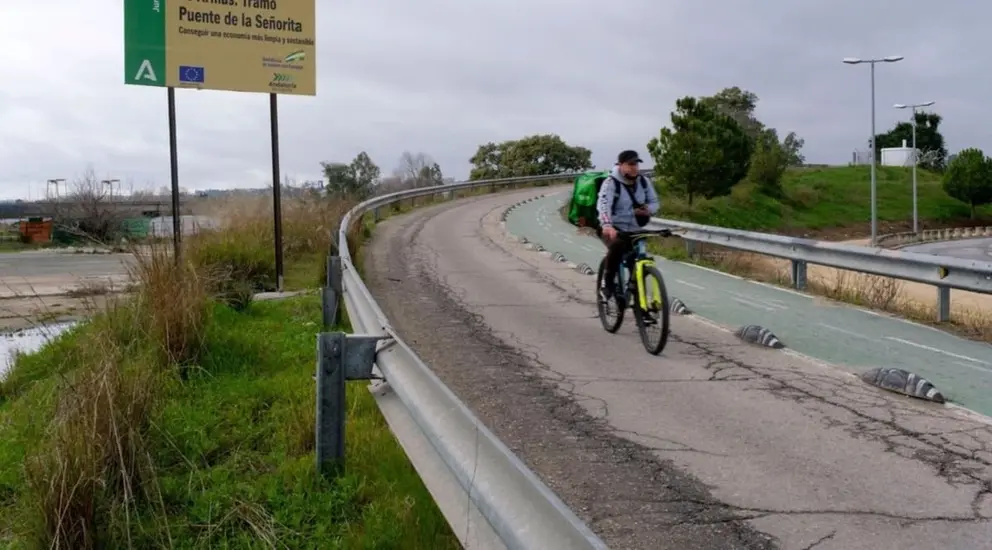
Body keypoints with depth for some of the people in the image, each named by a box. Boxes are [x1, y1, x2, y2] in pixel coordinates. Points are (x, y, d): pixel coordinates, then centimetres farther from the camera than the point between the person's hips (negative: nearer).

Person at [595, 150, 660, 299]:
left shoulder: (644, 181, 0)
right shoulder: (611, 183, -16)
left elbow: (654, 202, 8)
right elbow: (603, 204, -32)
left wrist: (648, 209, -18)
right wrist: (607, 225, -51)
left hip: (634, 231, 5)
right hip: (613, 229, -5)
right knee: (617, 246, -35)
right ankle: (607, 284, -18)